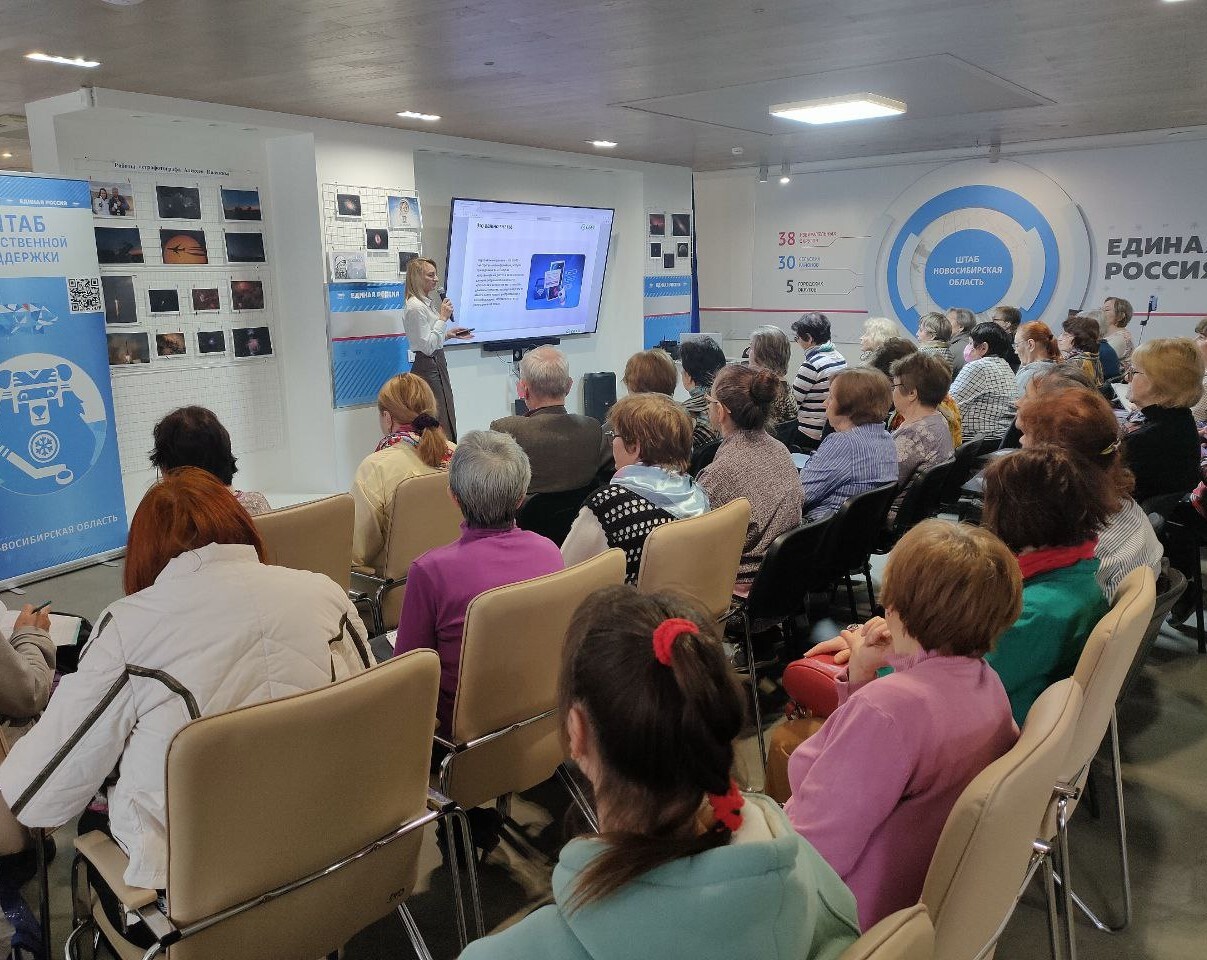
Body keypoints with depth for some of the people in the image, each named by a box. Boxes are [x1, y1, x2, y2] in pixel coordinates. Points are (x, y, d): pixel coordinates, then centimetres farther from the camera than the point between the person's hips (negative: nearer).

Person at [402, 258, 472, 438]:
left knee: (448, 421, 11)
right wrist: (443, 318, -17)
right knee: (440, 425, -8)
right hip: (427, 367, -10)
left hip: (438, 364, 10)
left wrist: (449, 334, 13)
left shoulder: (428, 303, 14)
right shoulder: (415, 307, -16)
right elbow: (427, 346, -20)